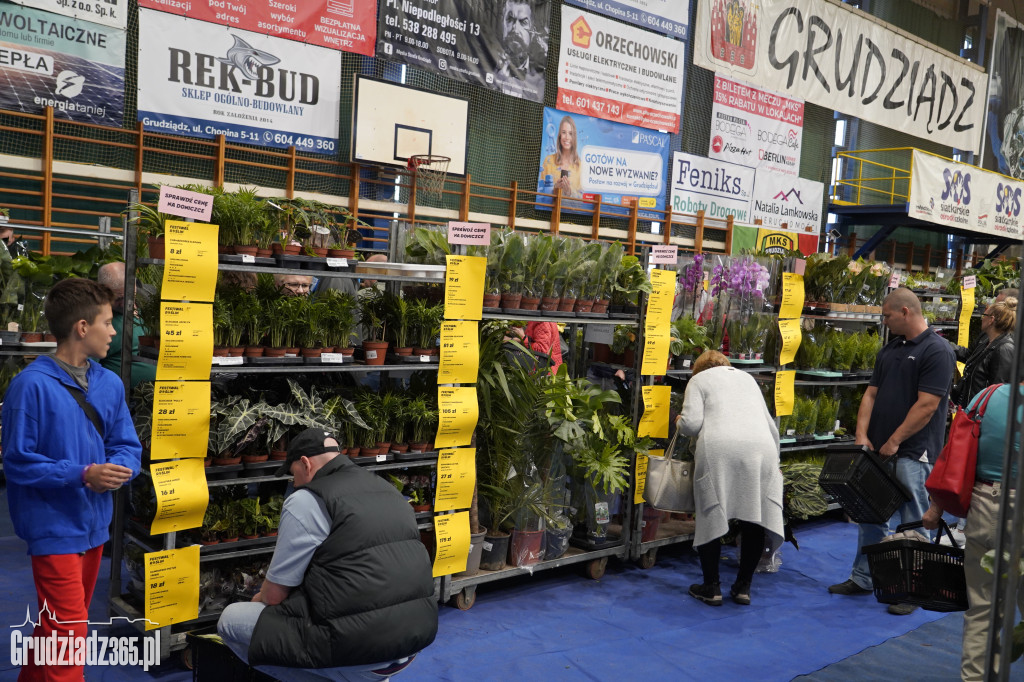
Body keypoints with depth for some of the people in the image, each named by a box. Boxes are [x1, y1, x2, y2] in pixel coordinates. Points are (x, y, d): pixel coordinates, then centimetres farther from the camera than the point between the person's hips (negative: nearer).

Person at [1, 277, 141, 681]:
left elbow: (127, 446, 6)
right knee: (68, 633, -7)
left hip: (95, 524, 7)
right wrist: (81, 475, -25)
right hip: (55, 526, -7)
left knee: (58, 628, 23)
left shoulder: (110, 384, 2)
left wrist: (118, 469, -16)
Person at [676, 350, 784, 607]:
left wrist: (679, 422, 25)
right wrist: (774, 462, 43)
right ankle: (743, 587, 16)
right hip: (761, 448, 4)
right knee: (755, 516, 11)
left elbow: (692, 423, 3)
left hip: (719, 449, -3)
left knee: (711, 515, 7)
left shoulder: (699, 379, 19)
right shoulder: (747, 377, 32)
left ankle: (711, 588, 13)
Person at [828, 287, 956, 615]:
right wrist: (862, 435, -1)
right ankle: (862, 578, 26)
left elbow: (927, 405, -17)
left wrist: (894, 442, -15)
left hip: (913, 453, -8)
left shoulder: (937, 351, -12)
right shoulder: (889, 349, 13)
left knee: (914, 524, 2)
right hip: (877, 450, 8)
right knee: (871, 516, 15)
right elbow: (871, 394, 11)